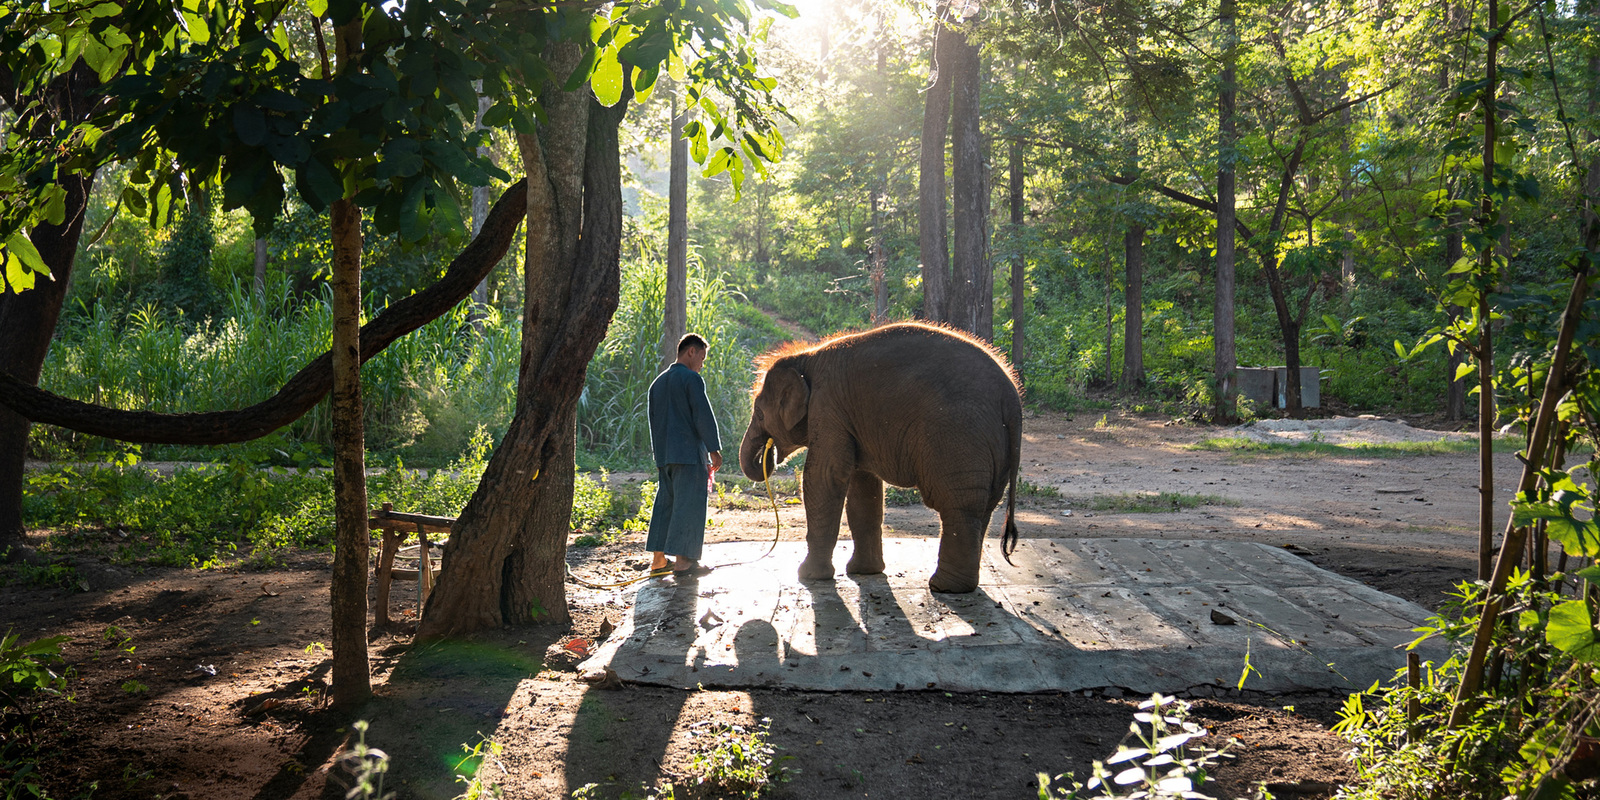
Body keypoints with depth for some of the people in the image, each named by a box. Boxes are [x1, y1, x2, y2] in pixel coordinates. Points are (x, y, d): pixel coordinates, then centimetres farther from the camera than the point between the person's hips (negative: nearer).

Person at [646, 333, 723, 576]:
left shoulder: (659, 382, 18)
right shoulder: (692, 379, -8)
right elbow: (703, 416, -12)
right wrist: (714, 449, -8)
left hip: (664, 453, 8)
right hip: (688, 453, -8)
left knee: (665, 503, 12)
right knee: (689, 505, -5)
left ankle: (658, 558, 11)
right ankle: (682, 561, -6)